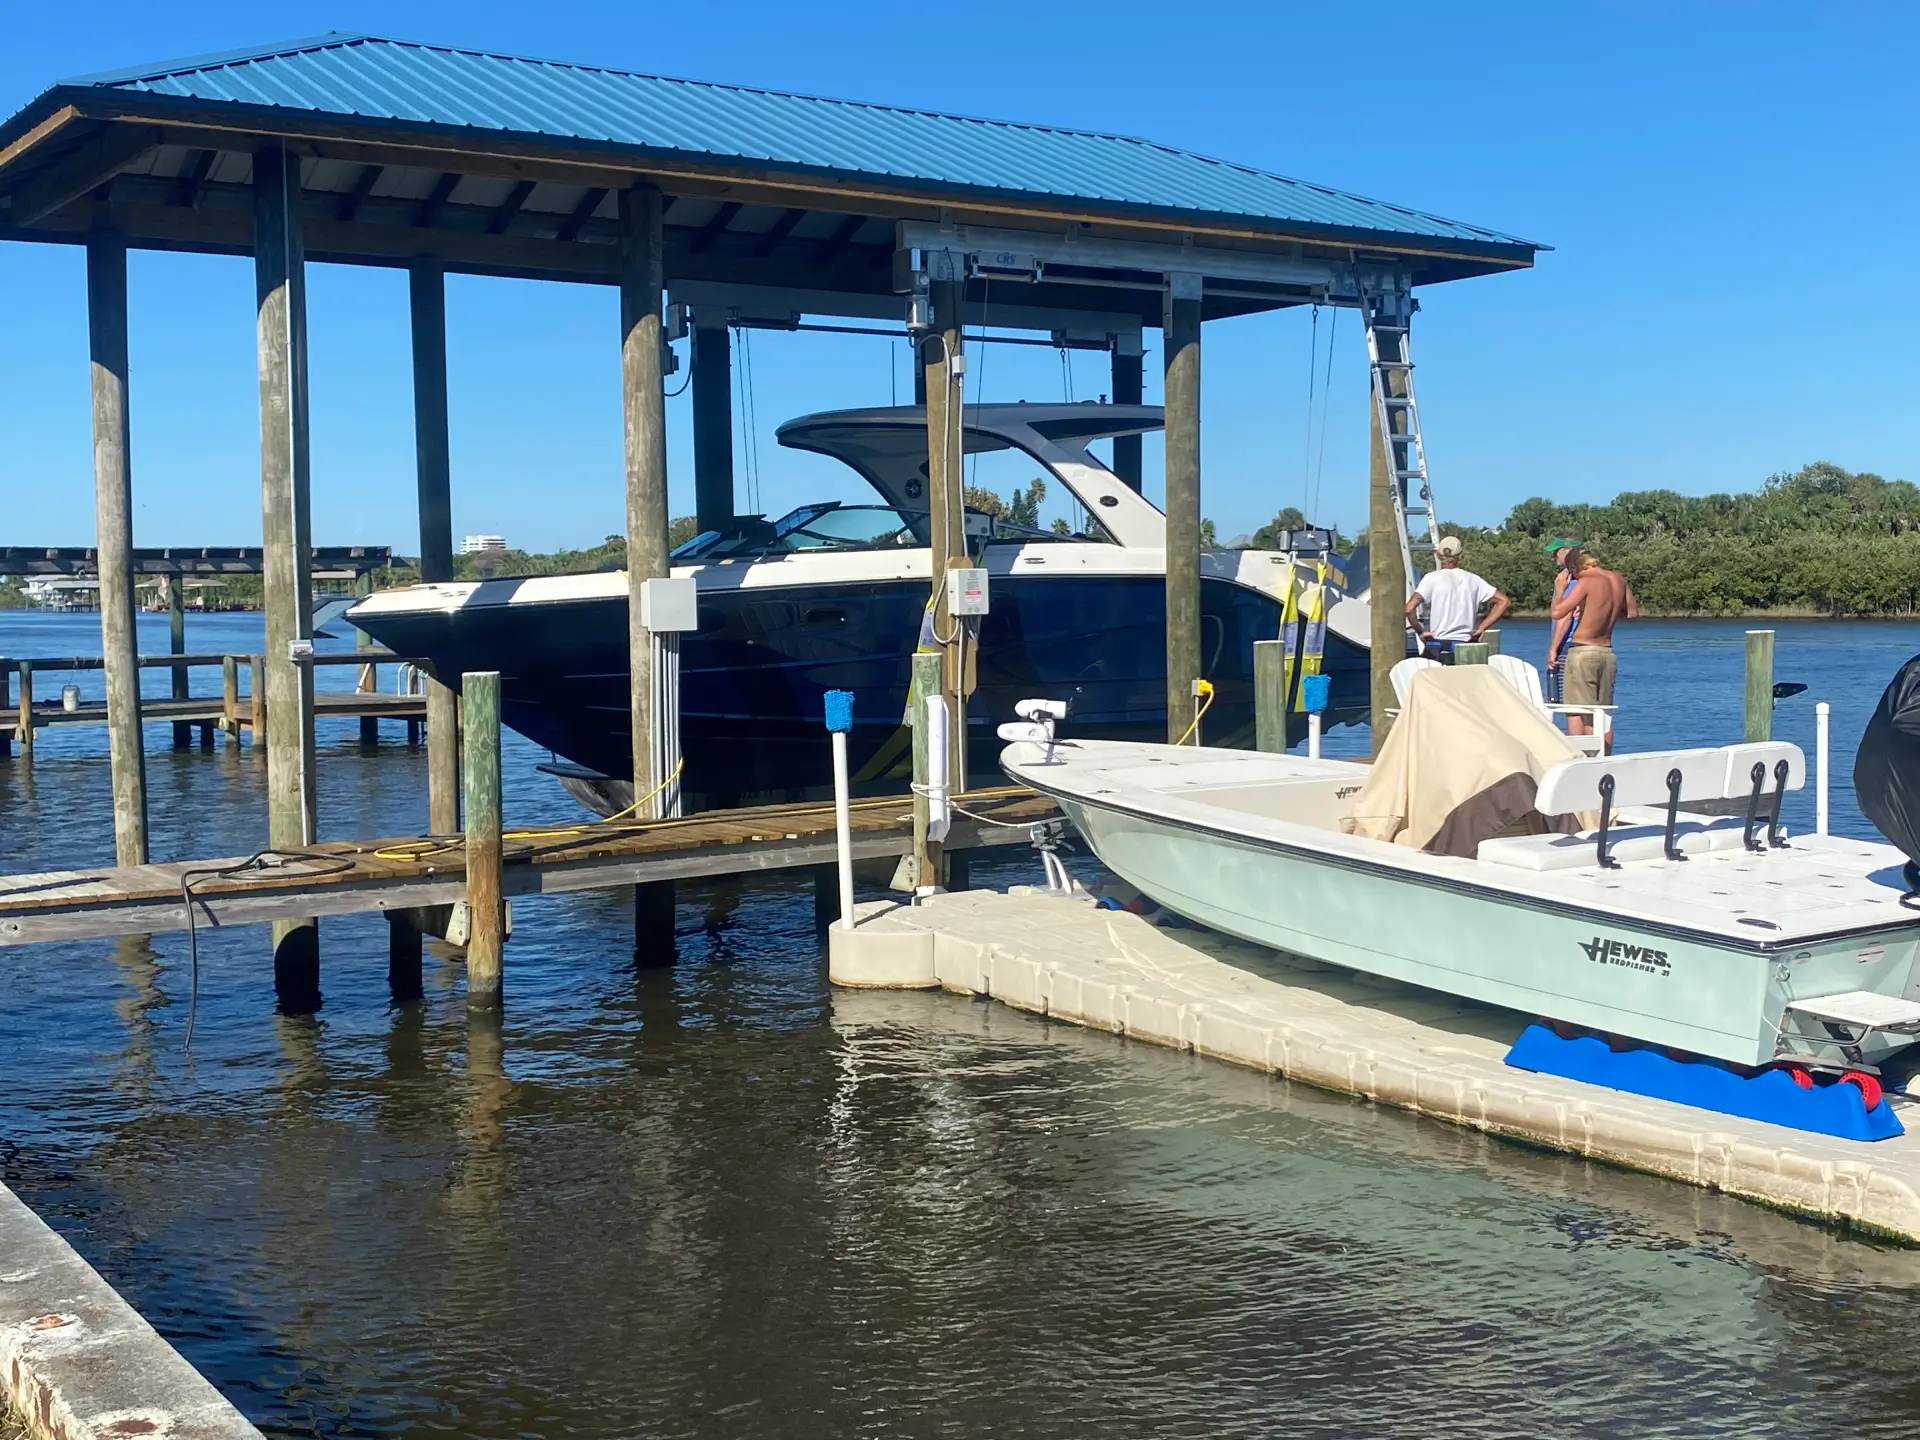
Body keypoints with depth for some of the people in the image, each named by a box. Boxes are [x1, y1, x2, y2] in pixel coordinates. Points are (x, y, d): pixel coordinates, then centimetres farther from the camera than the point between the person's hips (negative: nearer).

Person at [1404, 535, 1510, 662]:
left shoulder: (1432, 578, -4)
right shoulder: (1472, 579, 8)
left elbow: (1409, 608, -16)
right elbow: (1504, 601, 10)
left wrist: (1420, 631, -1)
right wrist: (1481, 628, 8)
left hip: (1437, 647, -3)